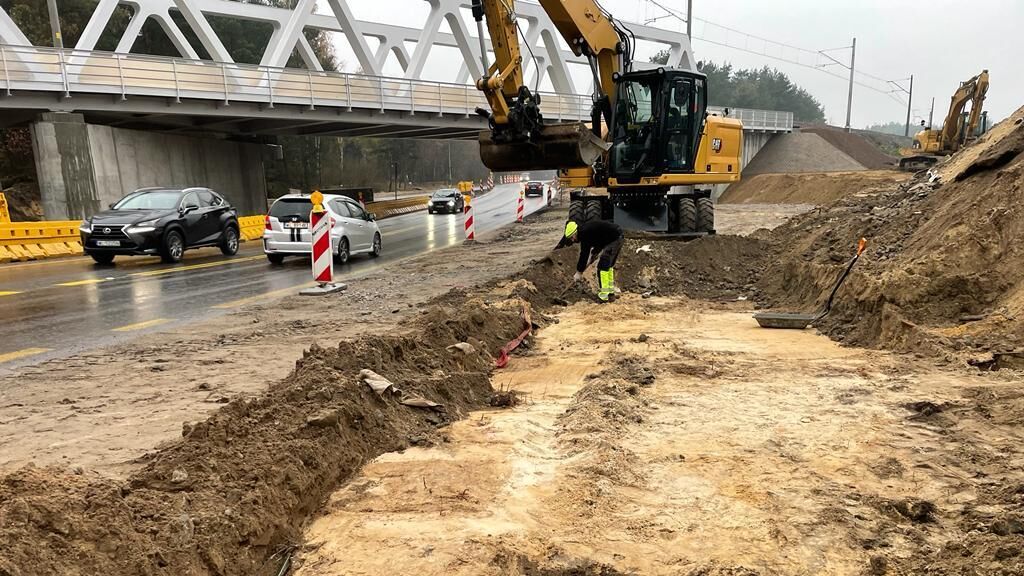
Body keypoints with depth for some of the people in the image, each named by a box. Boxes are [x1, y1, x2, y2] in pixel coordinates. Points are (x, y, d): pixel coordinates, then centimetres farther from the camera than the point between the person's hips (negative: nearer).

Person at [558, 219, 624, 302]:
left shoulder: (584, 233, -18)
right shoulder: (586, 230, 12)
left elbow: (584, 253, -17)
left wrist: (579, 272, -13)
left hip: (614, 239, -10)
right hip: (618, 237, 10)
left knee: (602, 265, -9)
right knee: (609, 265, 20)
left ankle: (605, 294, -8)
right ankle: (611, 290, 28)